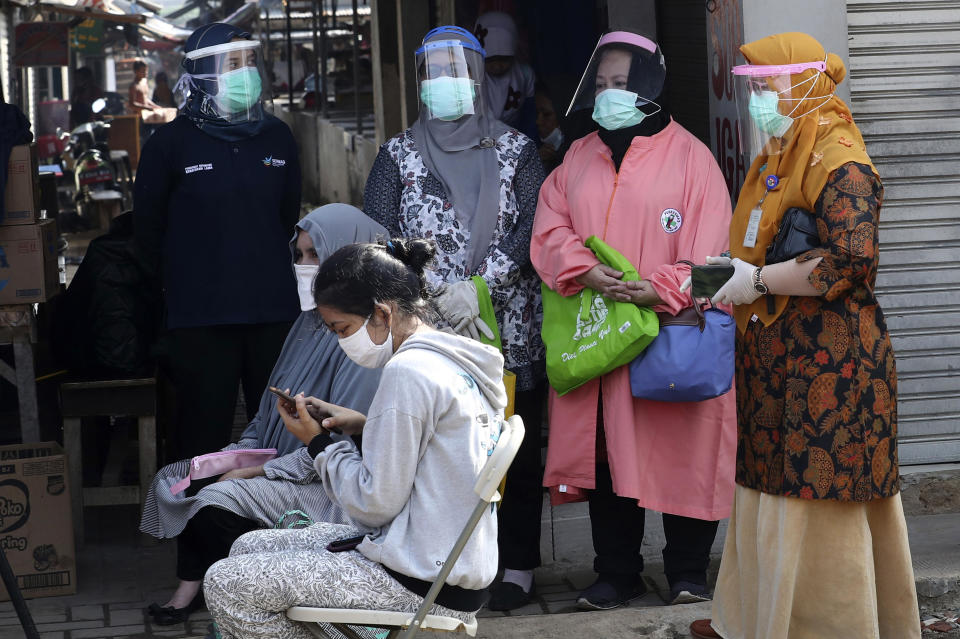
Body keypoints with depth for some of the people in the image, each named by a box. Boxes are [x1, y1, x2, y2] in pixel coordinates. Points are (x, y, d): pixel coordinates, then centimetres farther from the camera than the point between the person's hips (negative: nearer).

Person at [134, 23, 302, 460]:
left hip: (274, 309, 4)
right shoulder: (173, 142, -2)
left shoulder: (277, 137, 9)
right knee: (204, 438, 0)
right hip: (201, 317, -3)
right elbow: (147, 227, 7)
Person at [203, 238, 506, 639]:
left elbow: (376, 503, -19)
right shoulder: (458, 362, 9)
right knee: (247, 548, 17)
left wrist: (319, 444, -5)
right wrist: (366, 426, 8)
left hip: (425, 587, -11)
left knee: (225, 585, -9)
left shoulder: (408, 372, -21)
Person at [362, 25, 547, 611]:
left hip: (509, 330, 0)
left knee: (516, 448, 0)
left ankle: (517, 565, 8)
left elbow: (531, 227, -3)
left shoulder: (516, 150, 8)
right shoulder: (398, 155, 10)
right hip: (428, 336, 0)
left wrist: (477, 287, -15)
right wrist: (440, 295, -12)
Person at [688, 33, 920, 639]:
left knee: (821, 504, -3)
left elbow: (850, 262, -24)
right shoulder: (777, 160, 17)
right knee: (770, 492, 13)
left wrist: (756, 280, -17)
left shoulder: (839, 162, -13)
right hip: (776, 356, 9)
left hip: (828, 361, -9)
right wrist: (723, 274, 7)